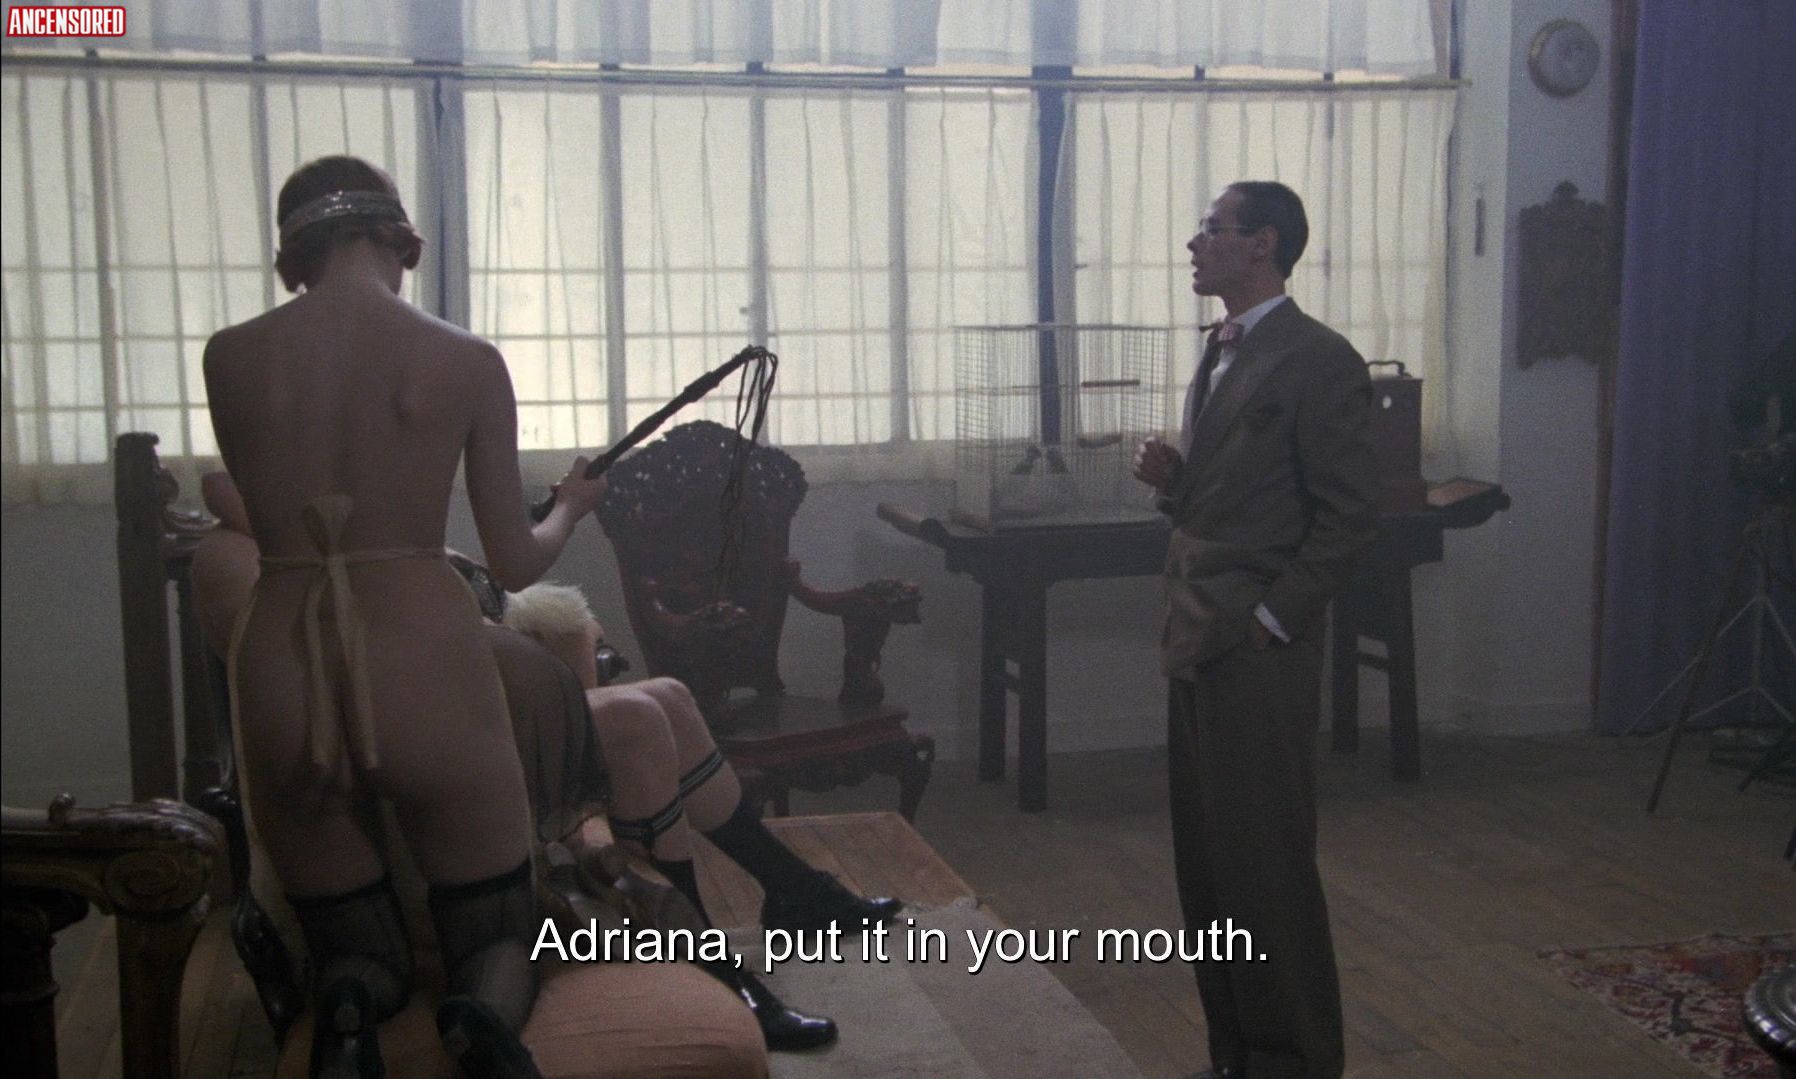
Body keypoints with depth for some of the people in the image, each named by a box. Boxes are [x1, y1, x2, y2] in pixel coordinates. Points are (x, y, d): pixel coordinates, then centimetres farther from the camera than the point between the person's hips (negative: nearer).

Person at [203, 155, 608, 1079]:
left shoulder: (230, 357, 1)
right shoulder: (469, 362, -2)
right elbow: (516, 565, 5)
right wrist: (573, 504, 27)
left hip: (282, 677, 2)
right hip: (426, 661, -2)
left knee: (350, 951, 21)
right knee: (498, 943, 16)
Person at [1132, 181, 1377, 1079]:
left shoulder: (1317, 361, -10)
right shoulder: (1217, 354, 16)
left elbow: (1346, 514, -12)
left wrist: (1270, 622, -15)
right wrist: (1171, 479, 3)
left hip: (1258, 652, -8)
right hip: (1194, 642, 8)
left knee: (1265, 865, 0)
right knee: (1206, 860, 12)